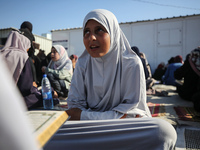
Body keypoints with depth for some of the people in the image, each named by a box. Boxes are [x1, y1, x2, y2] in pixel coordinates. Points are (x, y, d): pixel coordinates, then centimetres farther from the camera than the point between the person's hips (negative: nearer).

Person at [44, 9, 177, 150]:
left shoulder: (132, 64, -11)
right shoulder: (83, 64, -4)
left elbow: (130, 109, -11)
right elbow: (75, 105, -5)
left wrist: (85, 116, -16)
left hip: (126, 124, 0)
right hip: (92, 126, 2)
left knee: (164, 130, -30)